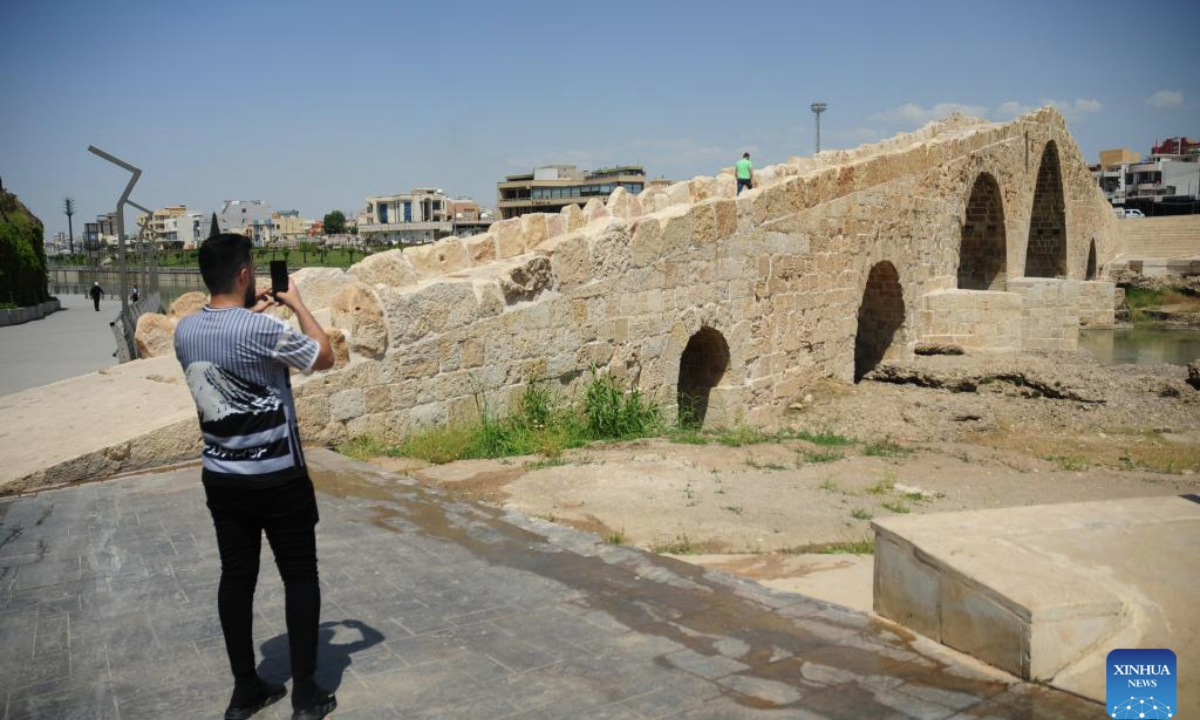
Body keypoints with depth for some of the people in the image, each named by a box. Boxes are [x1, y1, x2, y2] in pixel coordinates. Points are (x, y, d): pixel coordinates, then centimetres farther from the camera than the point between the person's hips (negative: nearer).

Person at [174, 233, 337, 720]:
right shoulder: (264, 330, -21)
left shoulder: (185, 331, 0)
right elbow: (325, 357, -5)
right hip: (278, 479, -6)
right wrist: (297, 305, 5)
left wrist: (250, 313, 21)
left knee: (236, 578, 13)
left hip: (221, 478, 6)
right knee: (300, 577, 7)